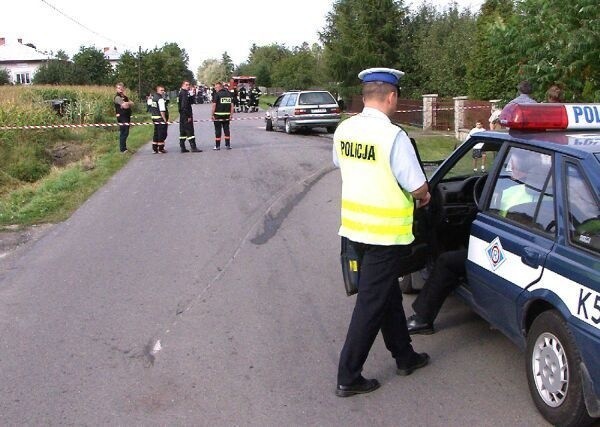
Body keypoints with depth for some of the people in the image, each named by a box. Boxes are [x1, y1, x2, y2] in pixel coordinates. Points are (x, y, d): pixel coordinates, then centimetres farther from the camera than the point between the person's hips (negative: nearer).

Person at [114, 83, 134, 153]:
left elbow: (132, 103, 10)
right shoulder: (117, 97, -10)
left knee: (125, 133, 11)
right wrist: (129, 103, 0)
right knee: (123, 133, -10)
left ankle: (123, 148, 18)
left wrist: (127, 103, -9)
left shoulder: (125, 97, 19)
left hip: (127, 116, 9)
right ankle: (122, 149, -7)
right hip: (122, 117, -9)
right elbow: (125, 106, -21)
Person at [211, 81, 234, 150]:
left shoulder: (217, 94, -8)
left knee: (218, 130, 3)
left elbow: (214, 105, -13)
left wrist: (212, 115, -8)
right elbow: (232, 105, 7)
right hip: (227, 115, 4)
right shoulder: (229, 93, 8)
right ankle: (228, 145, 13)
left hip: (218, 115, -4)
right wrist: (231, 115, 11)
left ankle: (217, 146, 5)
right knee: (226, 130, 12)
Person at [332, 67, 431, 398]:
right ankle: (348, 377, 13)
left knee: (388, 293, 22)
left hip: (354, 226, 7)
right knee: (371, 303, 4)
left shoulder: (344, 130, 0)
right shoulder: (393, 136, -21)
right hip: (386, 232, -7)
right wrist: (424, 194, 6)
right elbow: (418, 188, -17)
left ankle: (404, 357, 38)